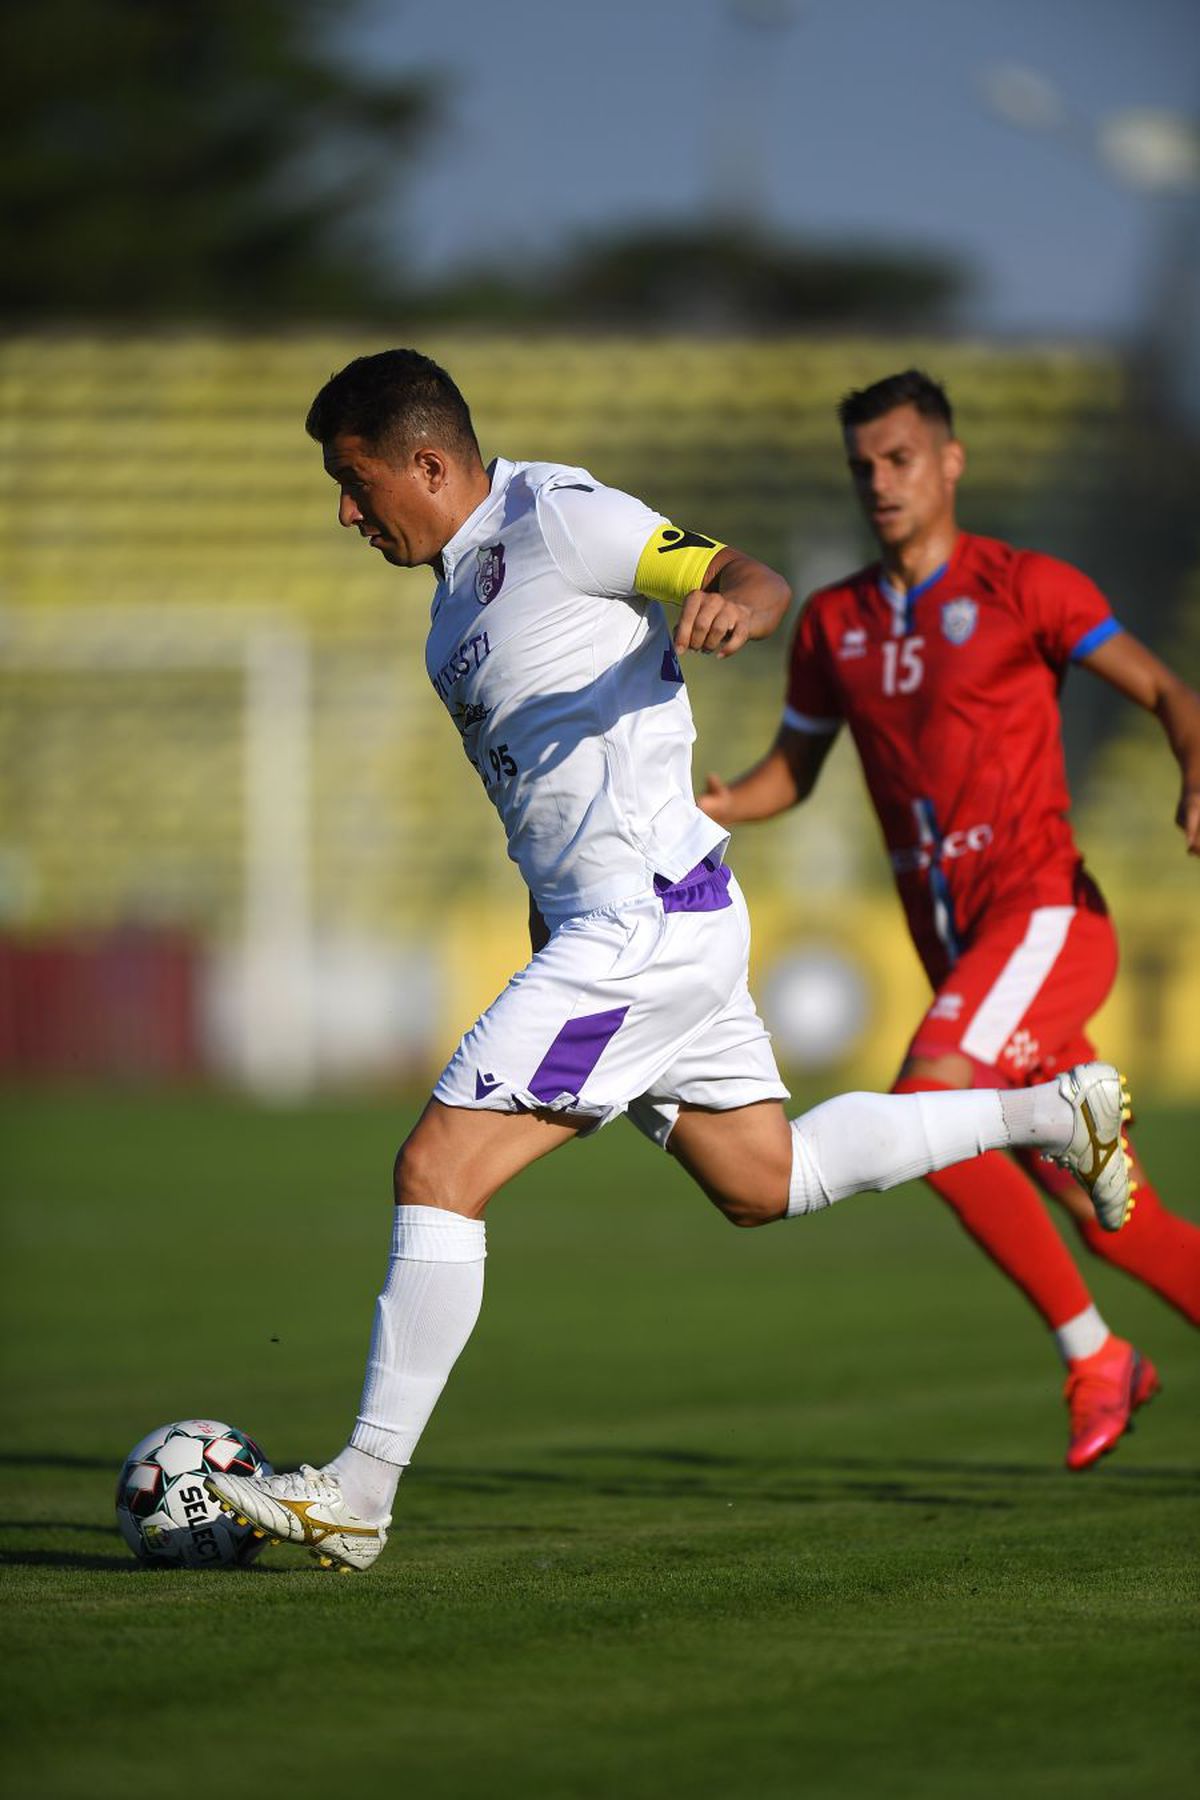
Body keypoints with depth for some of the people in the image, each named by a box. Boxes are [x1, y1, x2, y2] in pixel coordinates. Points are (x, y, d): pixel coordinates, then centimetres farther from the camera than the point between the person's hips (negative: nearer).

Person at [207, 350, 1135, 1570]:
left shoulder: (557, 519, -12)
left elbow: (757, 581, -19)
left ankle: (359, 1494, -11)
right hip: (600, 920, 11)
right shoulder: (463, 577, 16)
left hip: (642, 920, -11)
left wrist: (732, 605, -42)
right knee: (761, 1183, 20)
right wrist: (547, 912, 31)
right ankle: (1053, 1113, 27)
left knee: (437, 1172, -13)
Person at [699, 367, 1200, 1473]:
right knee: (1110, 1225, 5)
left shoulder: (1026, 589, -2)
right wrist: (715, 808, -1)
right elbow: (792, 770, 22)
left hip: (1044, 915, -6)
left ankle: (1093, 1356, -16)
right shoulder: (833, 623, 14)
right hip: (955, 950, 6)